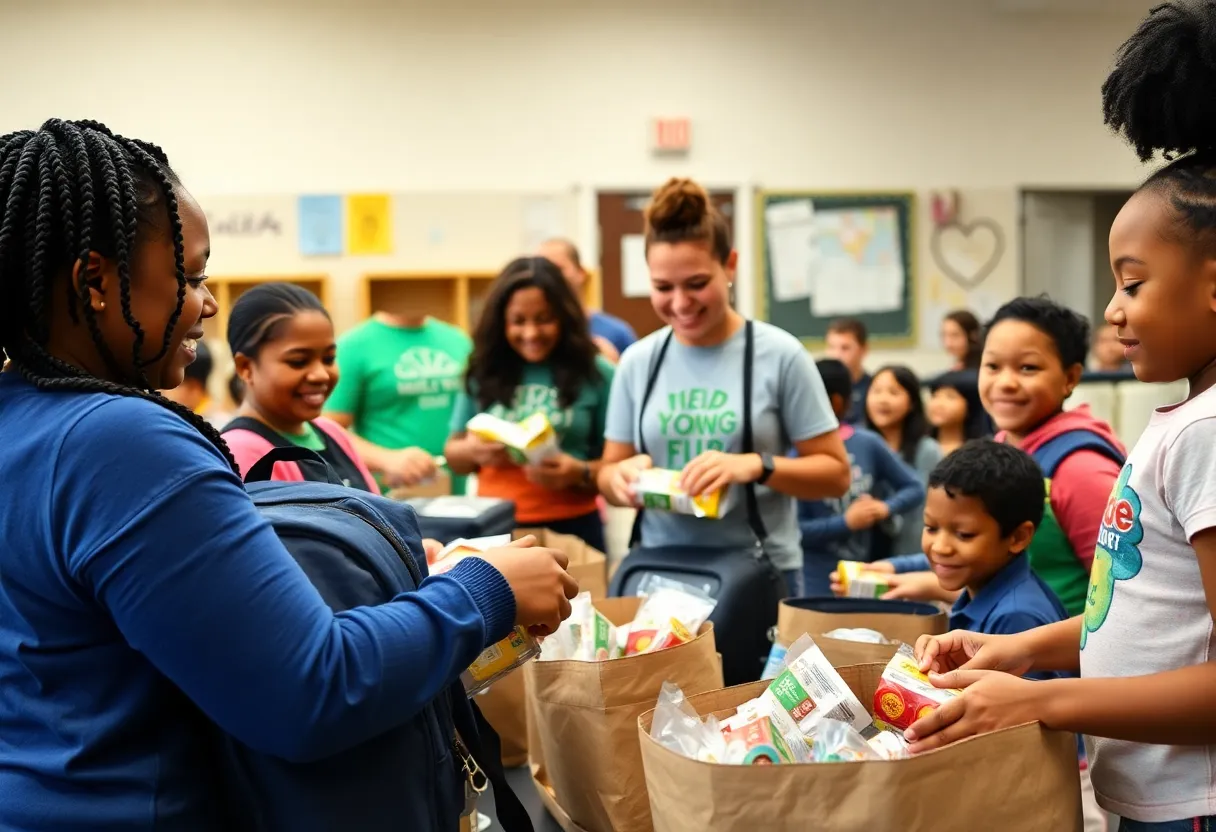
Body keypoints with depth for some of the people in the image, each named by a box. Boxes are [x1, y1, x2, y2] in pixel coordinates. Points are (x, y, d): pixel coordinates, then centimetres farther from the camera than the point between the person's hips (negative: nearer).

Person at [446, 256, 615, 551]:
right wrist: (472, 450, -10)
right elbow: (454, 453, 12)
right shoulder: (484, 372, 4)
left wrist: (581, 474, -21)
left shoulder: (595, 374, -3)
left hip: (571, 528, -2)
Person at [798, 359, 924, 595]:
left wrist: (885, 507, -11)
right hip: (814, 583, -3)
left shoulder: (868, 444, -2)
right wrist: (846, 522, -17)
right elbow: (794, 528, -14)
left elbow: (915, 488, 7)